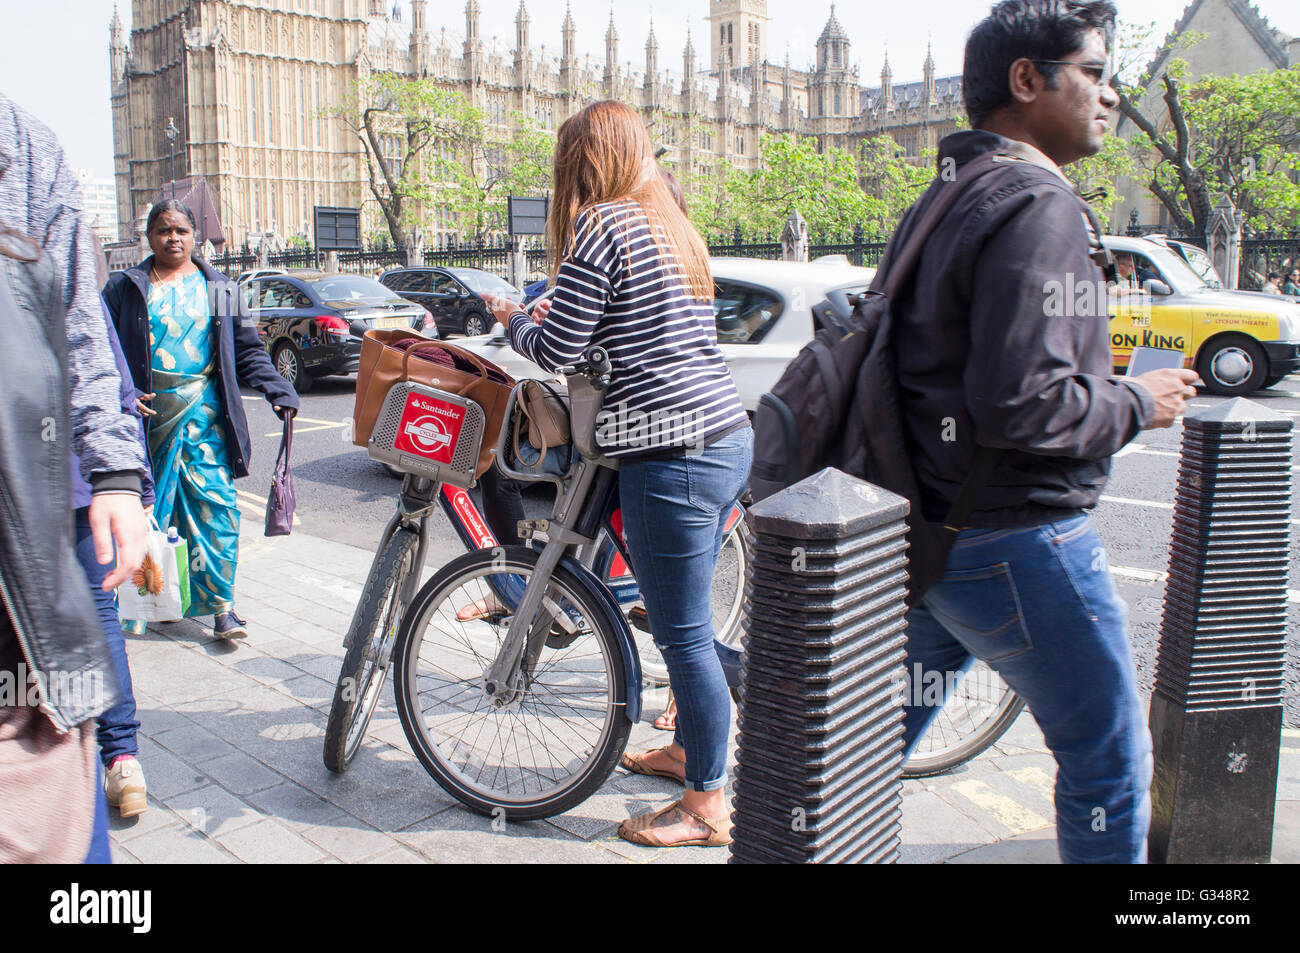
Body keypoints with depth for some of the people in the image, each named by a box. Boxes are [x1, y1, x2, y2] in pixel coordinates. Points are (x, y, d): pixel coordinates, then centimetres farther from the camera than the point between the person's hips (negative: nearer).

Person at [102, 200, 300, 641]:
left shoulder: (219, 288, 12)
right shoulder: (125, 287, 9)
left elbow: (247, 349, 11)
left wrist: (278, 390, -2)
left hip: (203, 410, 0)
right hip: (146, 409, 1)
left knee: (215, 505, -9)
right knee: (148, 507, 6)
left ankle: (220, 606, -5)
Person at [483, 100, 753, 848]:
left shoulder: (602, 226, -10)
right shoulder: (675, 226, 17)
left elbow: (557, 350, -11)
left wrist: (510, 315, 10)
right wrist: (549, 317, 25)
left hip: (672, 456, -10)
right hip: (730, 440, 10)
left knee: (685, 635, 1)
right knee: (688, 623, 22)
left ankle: (708, 804, 14)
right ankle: (687, 748, 39)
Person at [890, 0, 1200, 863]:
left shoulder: (943, 200, 14)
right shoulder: (1036, 206, -18)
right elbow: (1018, 404, -25)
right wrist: (1135, 403, -9)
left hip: (931, 534, 9)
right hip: (1021, 544, -9)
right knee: (1110, 763, 10)